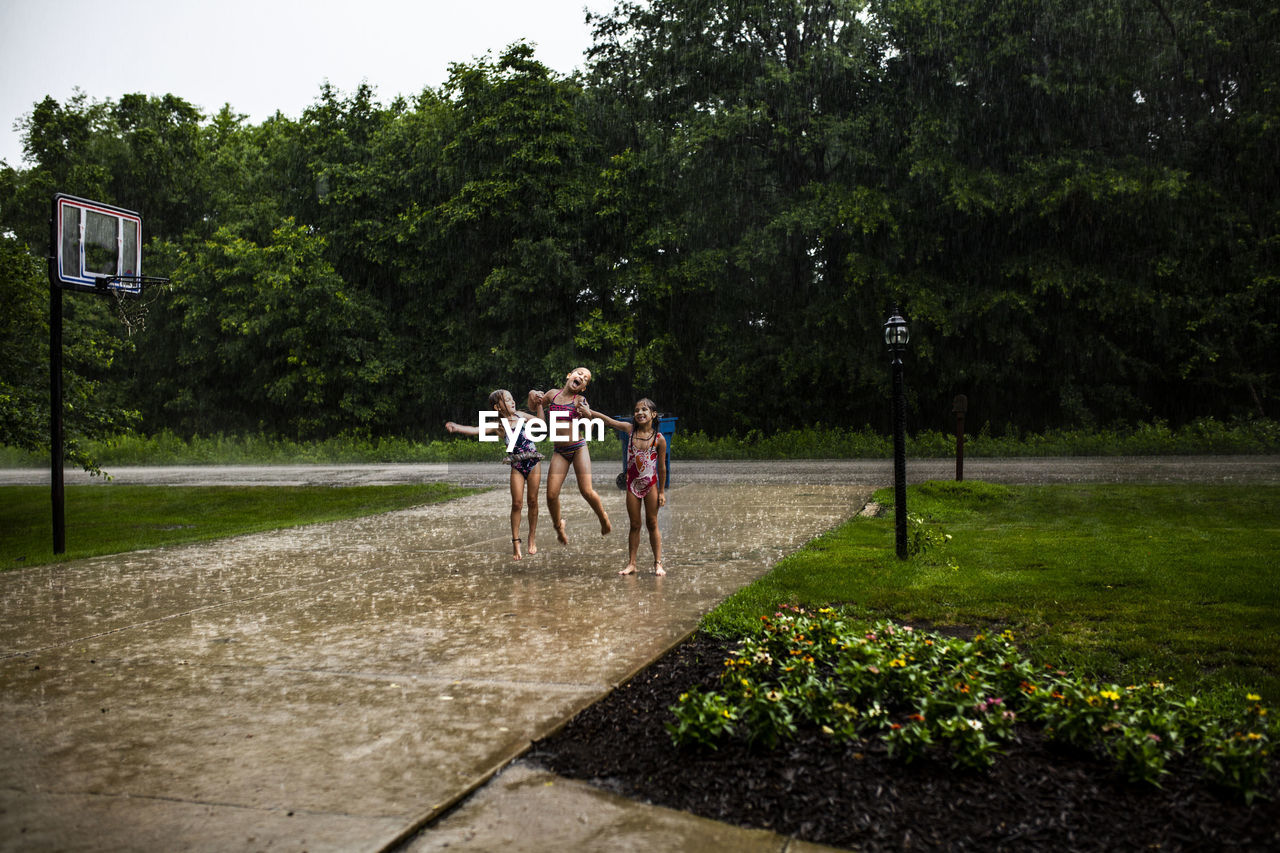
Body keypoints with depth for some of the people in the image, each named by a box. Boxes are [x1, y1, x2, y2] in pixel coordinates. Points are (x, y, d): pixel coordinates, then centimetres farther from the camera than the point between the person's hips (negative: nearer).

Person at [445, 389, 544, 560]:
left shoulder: (520, 416, 6)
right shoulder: (498, 425, -5)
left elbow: (540, 421, 20)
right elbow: (476, 430, -20)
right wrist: (456, 427, -36)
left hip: (533, 462, 2)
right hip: (516, 466, -2)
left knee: (532, 501, 5)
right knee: (517, 503, -6)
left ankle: (532, 537, 19)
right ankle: (516, 542, 5)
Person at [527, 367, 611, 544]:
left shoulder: (580, 400, -4)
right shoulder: (553, 394, 6)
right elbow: (534, 407, 23)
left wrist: (586, 415, -34)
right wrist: (532, 395, 2)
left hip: (579, 448, -3)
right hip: (559, 451, 3)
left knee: (587, 491, -13)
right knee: (551, 494, -8)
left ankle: (604, 519, 17)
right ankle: (558, 525, 21)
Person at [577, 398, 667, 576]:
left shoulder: (659, 439, -9)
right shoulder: (631, 430, -3)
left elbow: (662, 466, -4)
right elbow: (610, 421, 2)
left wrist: (662, 491, -1)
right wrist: (590, 413, -7)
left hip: (651, 484, -2)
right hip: (632, 484, 2)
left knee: (652, 524, 4)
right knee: (634, 525, 8)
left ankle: (658, 563, 10)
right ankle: (631, 564, 12)